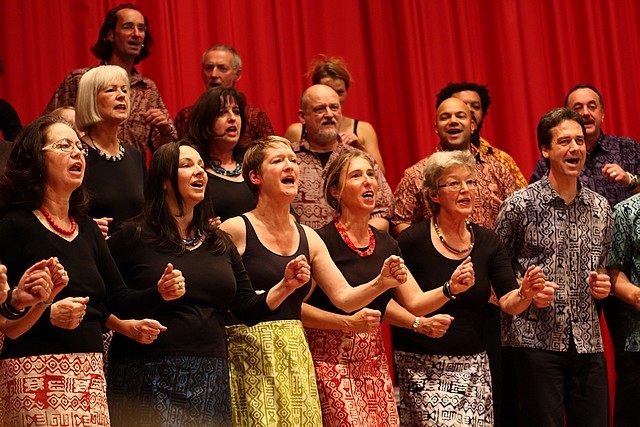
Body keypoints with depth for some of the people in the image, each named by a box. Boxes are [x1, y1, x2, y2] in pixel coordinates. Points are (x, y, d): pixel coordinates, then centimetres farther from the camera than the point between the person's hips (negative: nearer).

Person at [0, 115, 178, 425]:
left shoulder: (88, 229, 16)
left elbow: (117, 300, 13)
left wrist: (160, 293, -3)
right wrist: (48, 313, -23)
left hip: (90, 372, 7)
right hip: (37, 373, -7)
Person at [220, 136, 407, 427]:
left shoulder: (308, 238, 13)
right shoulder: (236, 230, -5)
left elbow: (344, 298, 11)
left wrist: (381, 283, -7)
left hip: (296, 358, 5)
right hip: (248, 357, -5)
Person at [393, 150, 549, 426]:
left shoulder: (487, 242, 8)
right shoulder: (413, 241, -7)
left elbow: (508, 302, 0)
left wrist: (525, 294, -22)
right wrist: (449, 291, -21)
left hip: (473, 366, 4)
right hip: (422, 368, -4)